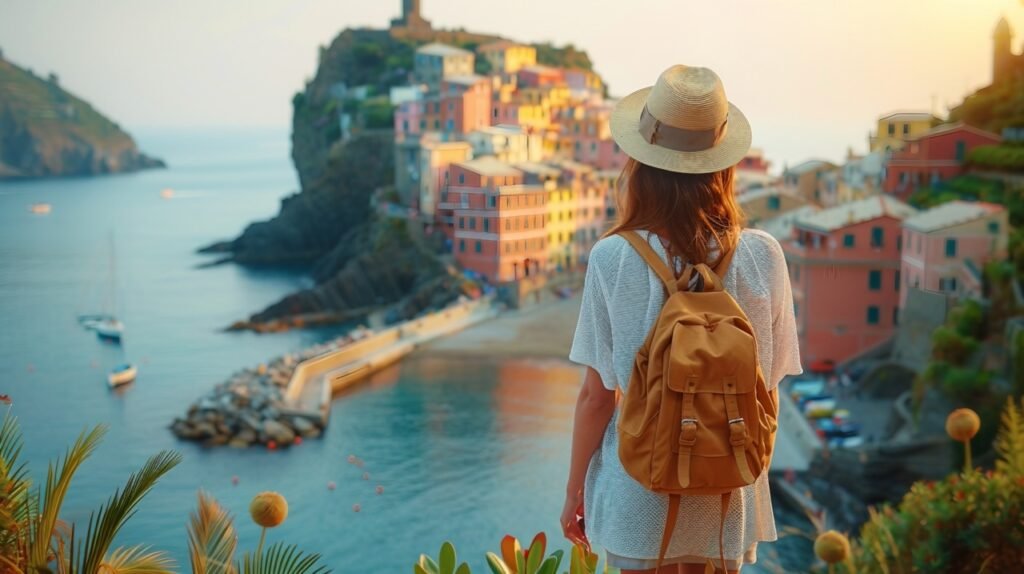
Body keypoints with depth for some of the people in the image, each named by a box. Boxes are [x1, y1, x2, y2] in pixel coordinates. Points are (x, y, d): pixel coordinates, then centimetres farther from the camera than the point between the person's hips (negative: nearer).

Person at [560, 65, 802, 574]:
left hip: (640, 490, -2)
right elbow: (768, 386, -2)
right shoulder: (762, 256, -9)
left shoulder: (613, 259, -15)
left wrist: (574, 487, 3)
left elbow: (597, 395, -10)